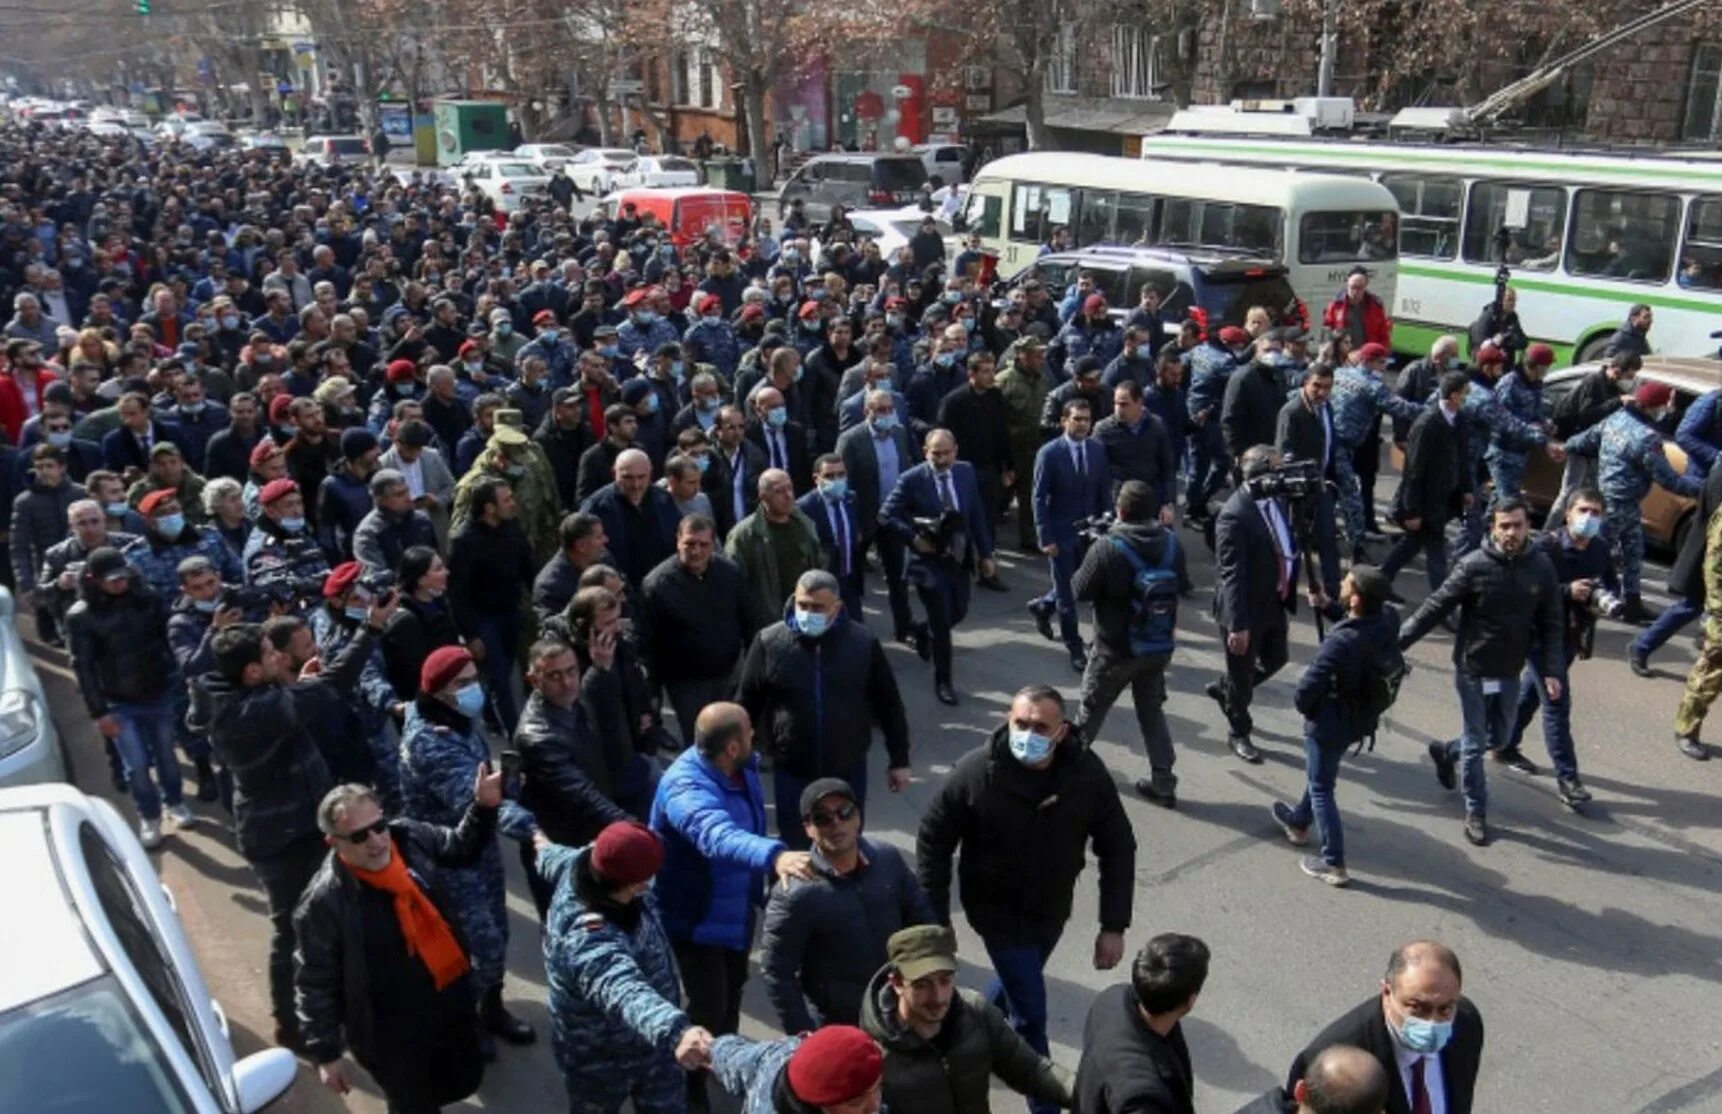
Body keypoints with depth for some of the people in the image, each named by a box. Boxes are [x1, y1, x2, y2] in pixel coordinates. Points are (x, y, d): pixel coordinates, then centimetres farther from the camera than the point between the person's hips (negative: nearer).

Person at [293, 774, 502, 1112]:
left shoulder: (410, 836, -13)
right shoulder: (324, 903, -26)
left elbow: (462, 849, 8)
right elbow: (314, 983, -14)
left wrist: (483, 807, -8)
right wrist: (326, 1052, -10)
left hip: (452, 998, 6)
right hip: (392, 1034, -5)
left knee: (465, 1080, 25)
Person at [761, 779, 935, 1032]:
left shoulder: (889, 859, -9)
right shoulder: (795, 893, -23)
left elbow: (921, 919, 4)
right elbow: (776, 971, -17)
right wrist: (802, 1034, -16)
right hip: (834, 1028, -4)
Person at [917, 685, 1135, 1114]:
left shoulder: (1088, 774, -21)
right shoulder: (976, 771, -26)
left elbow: (1118, 848, -10)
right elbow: (933, 839, -14)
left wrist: (1114, 926, -11)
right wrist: (934, 918, -13)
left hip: (1052, 908, 4)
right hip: (997, 909, -4)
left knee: (1017, 983, 26)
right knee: (1030, 1010, 0)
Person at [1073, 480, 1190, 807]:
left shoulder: (1107, 548, -24)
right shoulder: (1172, 542, -7)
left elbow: (1080, 591, -13)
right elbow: (1182, 586, 7)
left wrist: (1089, 564, 3)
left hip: (1115, 649, -4)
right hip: (1159, 648, 4)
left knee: (1092, 708, 18)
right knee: (1152, 710, 17)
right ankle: (1163, 782, 17)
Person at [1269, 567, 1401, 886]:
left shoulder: (1340, 643, -36)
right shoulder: (1388, 619, -16)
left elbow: (1305, 692, -30)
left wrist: (1307, 709, -7)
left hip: (1330, 723, -8)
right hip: (1361, 718, 8)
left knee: (1321, 789, 11)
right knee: (1320, 776, 30)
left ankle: (1334, 864, 19)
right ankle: (1300, 822, 52)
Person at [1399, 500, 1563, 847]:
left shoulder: (1541, 567, -7)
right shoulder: (1474, 565, -16)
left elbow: (1550, 623, -1)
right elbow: (1435, 608, -13)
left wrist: (1552, 670, -7)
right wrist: (1397, 643, -15)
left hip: (1510, 672, 4)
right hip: (1472, 669, -4)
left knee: (1498, 738, 19)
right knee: (1475, 744, 6)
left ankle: (1446, 752, 46)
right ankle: (1476, 812, 21)